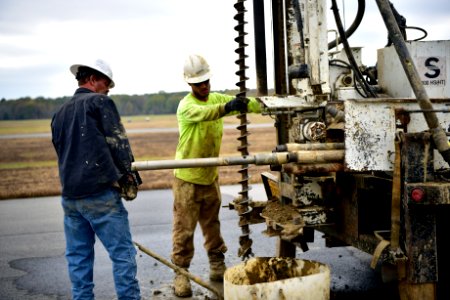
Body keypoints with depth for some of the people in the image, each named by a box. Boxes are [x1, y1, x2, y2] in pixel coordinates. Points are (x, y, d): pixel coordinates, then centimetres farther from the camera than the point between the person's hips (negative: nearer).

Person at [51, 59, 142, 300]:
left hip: (69, 196, 7)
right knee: (122, 253, 0)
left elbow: (61, 151, 20)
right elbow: (118, 144, -9)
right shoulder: (100, 102, -4)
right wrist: (127, 176, 0)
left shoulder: (59, 113, 17)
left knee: (77, 257, 12)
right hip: (100, 194, -7)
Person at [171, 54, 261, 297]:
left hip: (210, 176, 6)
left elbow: (245, 104, -7)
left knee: (212, 224, 17)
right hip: (187, 178, -6)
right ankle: (181, 273, 7)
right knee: (184, 227, -2)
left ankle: (217, 267, 29)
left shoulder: (217, 98, 3)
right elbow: (203, 113, -39)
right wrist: (227, 107, -56)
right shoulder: (186, 106, -18)